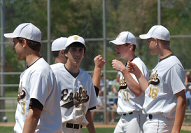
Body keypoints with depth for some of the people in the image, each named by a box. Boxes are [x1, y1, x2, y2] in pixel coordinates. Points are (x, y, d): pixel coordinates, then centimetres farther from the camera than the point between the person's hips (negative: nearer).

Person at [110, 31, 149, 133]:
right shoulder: (126, 66, 18)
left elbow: (138, 91, -26)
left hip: (136, 117, -10)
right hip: (123, 118, 10)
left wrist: (123, 70, -25)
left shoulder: (138, 64, -12)